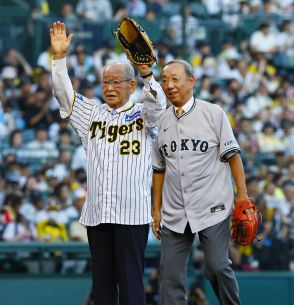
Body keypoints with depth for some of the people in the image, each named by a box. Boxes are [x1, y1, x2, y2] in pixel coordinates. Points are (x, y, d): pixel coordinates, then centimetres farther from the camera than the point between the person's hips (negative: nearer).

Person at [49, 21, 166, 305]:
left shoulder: (142, 114, 4)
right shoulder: (93, 113, 15)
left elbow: (158, 104, -17)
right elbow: (63, 93, 8)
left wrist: (147, 74, -34)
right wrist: (59, 56, -4)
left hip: (132, 214, -4)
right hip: (96, 212, 4)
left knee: (130, 280, -4)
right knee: (101, 280, 8)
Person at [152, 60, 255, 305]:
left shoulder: (213, 113, -1)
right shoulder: (163, 122, 11)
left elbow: (232, 156, -1)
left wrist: (242, 195, -7)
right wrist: (156, 209, 14)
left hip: (212, 209, -4)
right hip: (175, 212, 4)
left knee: (217, 266, -8)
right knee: (170, 274, 0)